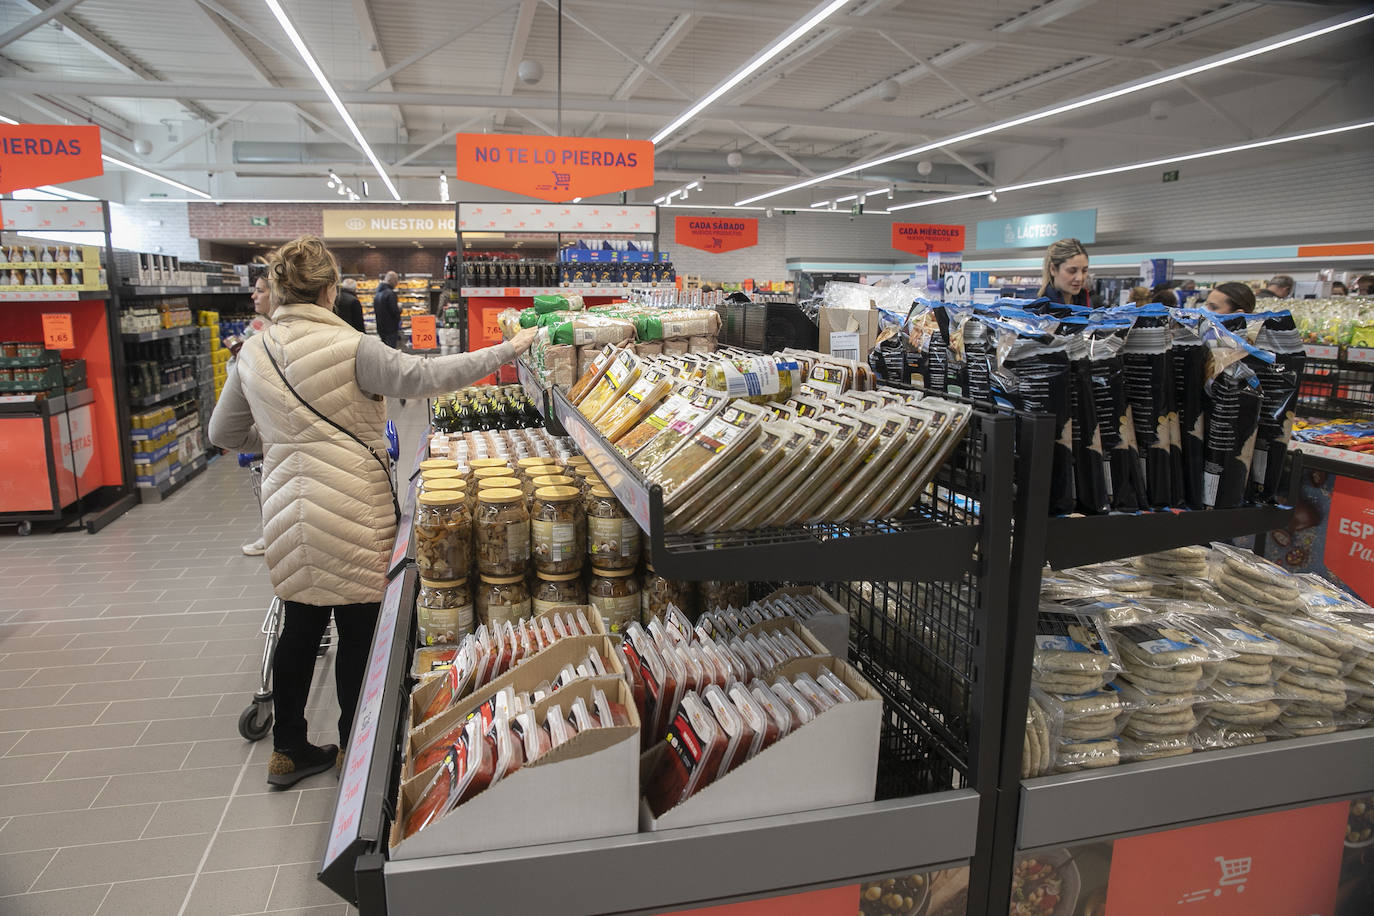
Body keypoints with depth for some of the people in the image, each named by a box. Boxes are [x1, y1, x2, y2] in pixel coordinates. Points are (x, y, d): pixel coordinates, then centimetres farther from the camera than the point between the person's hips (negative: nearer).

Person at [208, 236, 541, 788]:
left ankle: (288, 750, 29)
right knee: (358, 628, 9)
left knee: (300, 625, 18)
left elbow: (223, 433, 14)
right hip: (352, 511, -6)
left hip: (286, 513, 6)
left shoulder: (252, 355, 5)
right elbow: (425, 377, -19)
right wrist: (507, 351, -14)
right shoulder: (350, 349, -15)